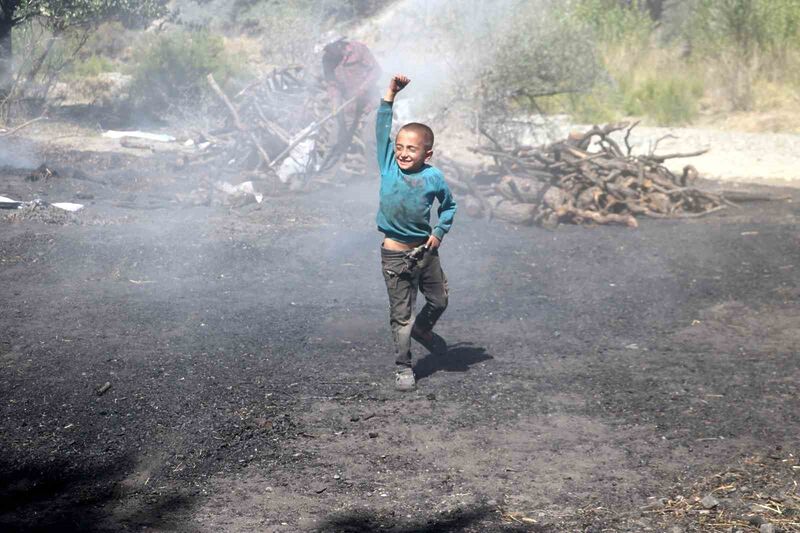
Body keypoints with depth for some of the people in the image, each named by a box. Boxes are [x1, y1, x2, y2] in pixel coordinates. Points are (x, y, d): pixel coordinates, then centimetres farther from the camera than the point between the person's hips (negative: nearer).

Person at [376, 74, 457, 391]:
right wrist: (390, 96, -14)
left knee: (439, 301, 19)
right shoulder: (389, 165, -6)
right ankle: (404, 368, 15)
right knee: (400, 314, 4)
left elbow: (449, 205, 10)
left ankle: (422, 331, 50)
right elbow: (382, 129, -10)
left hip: (425, 250, 2)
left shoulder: (433, 177, -6)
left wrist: (439, 232, -2)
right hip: (395, 254, -2)